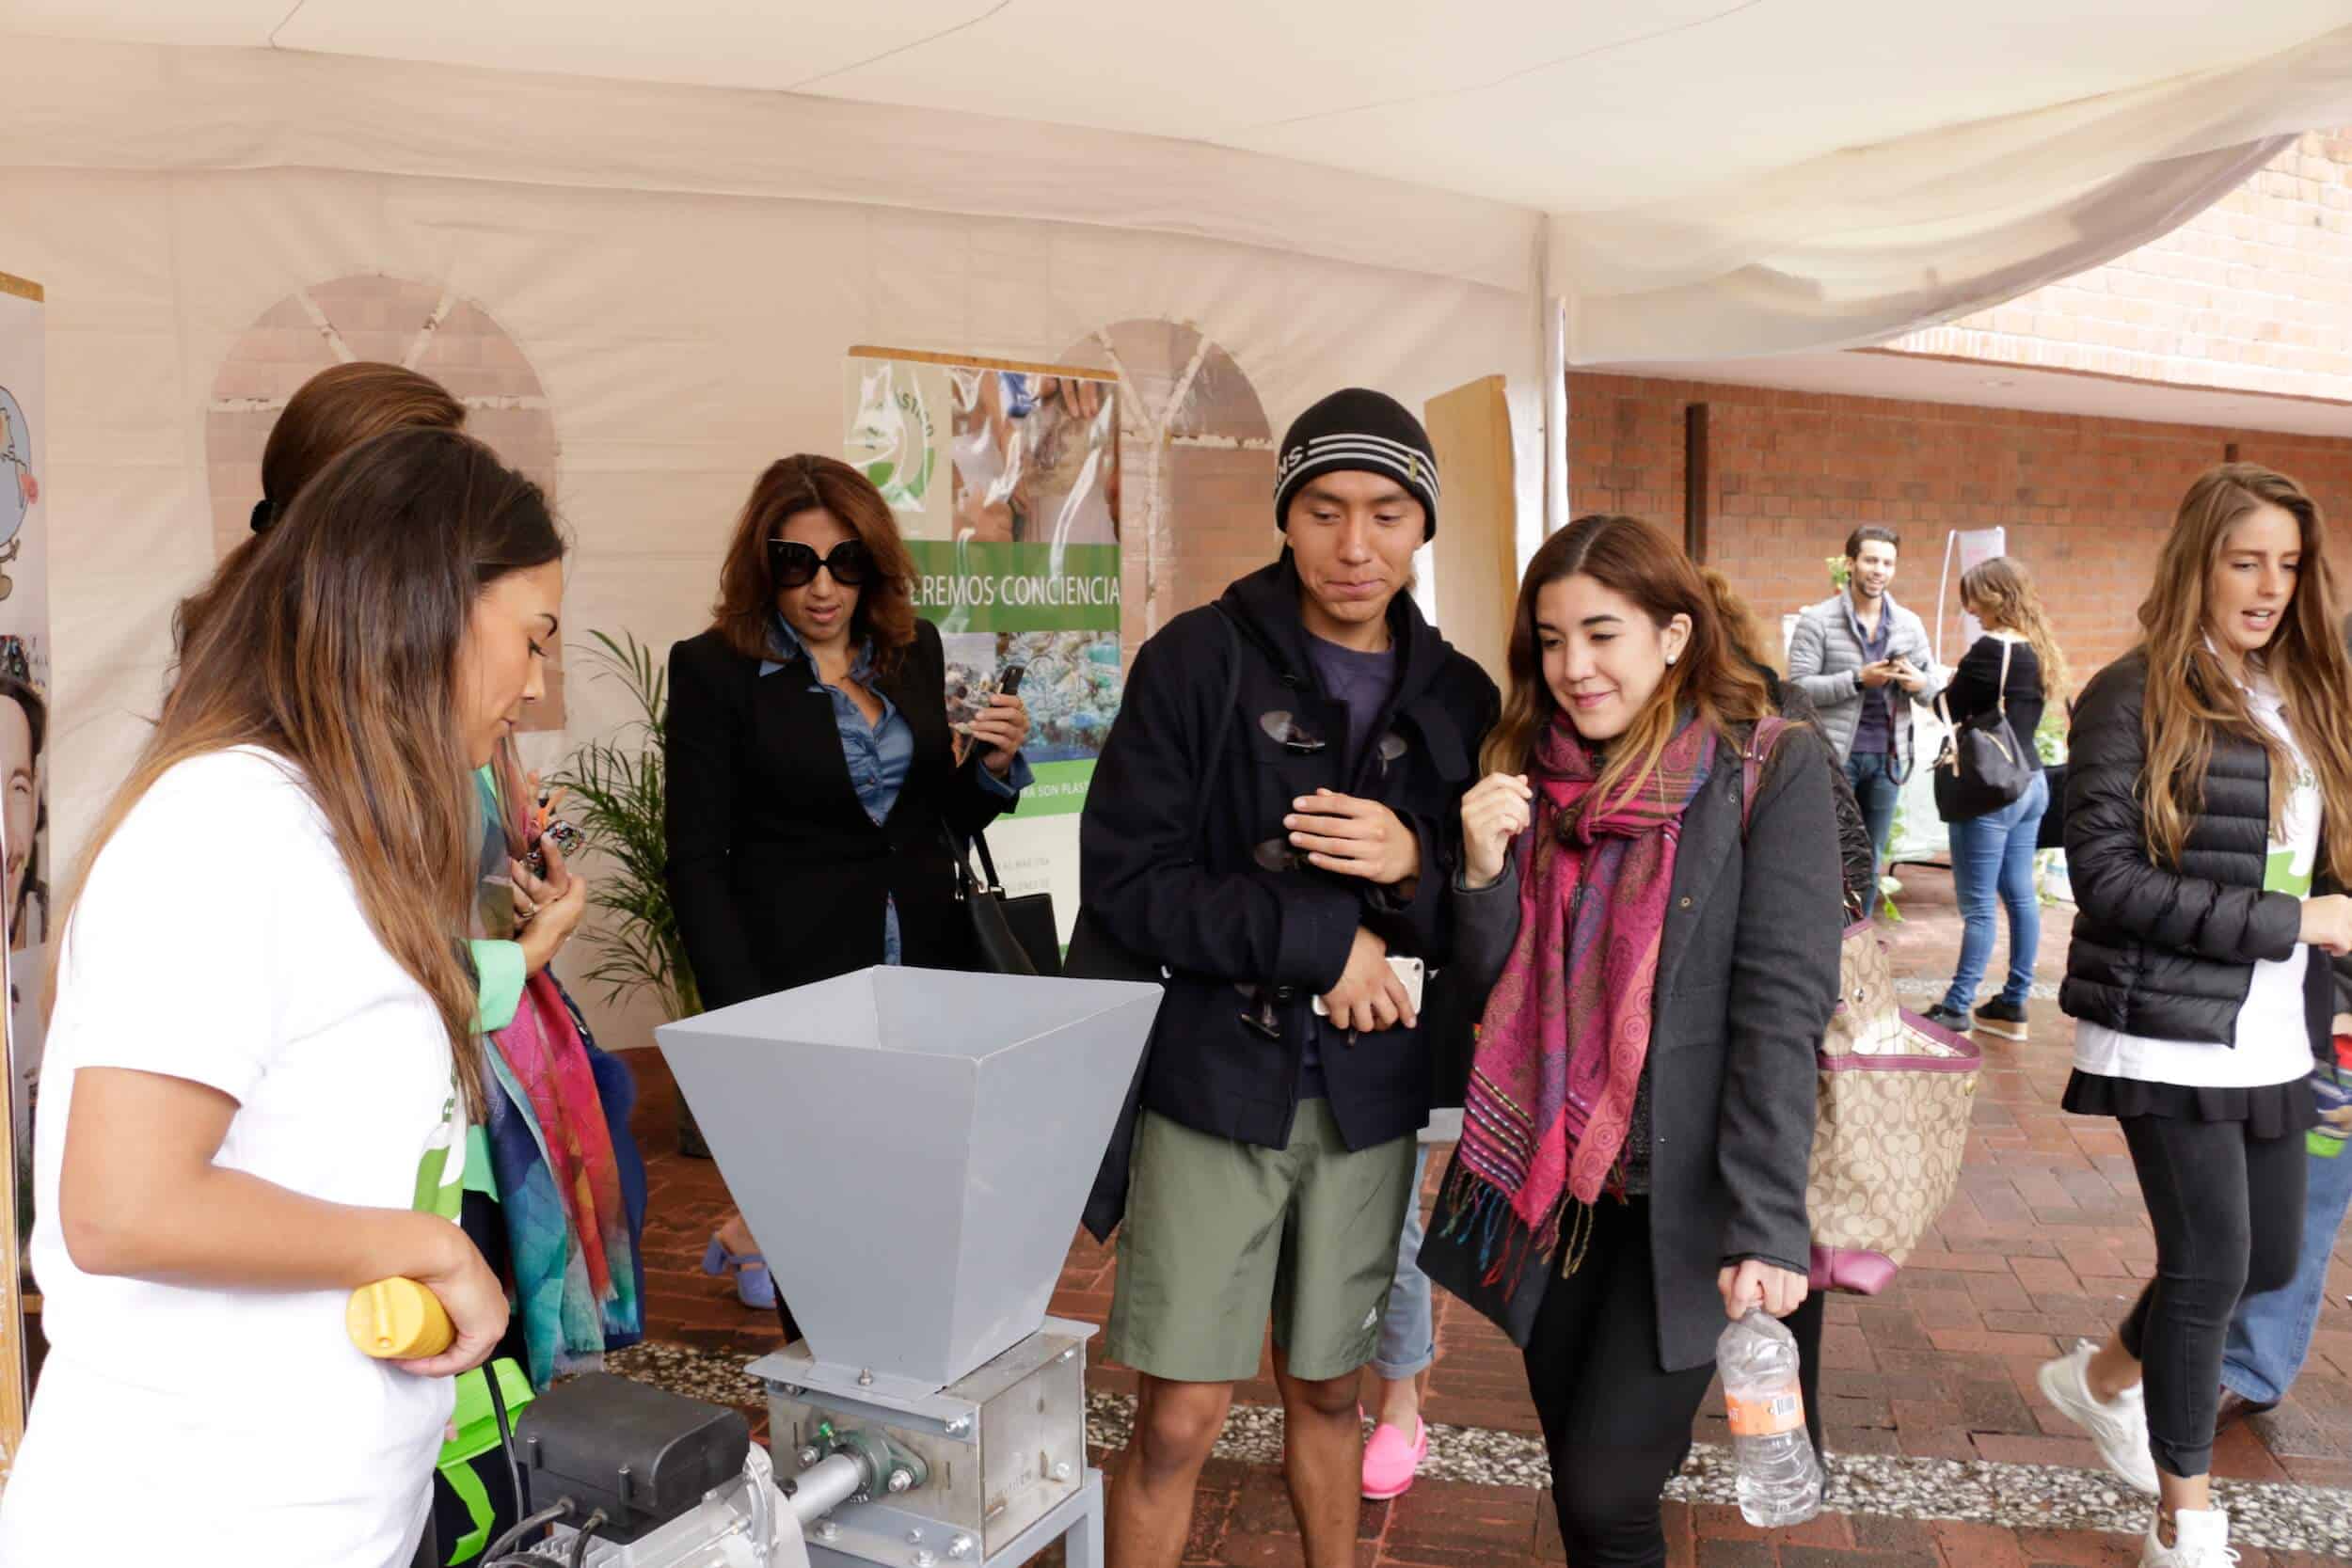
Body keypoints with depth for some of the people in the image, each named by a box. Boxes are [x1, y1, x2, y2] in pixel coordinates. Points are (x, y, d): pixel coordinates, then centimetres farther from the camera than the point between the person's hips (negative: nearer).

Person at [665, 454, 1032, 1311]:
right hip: (798, 975, -4)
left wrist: (992, 764, -6)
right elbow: (697, 861, -8)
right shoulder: (714, 668, -6)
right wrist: (745, 1020, -14)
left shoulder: (914, 649, 7)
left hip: (924, 961, 5)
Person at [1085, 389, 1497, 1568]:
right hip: (1215, 1081, -3)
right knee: (1181, 1417, 1)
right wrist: (1322, 940, -16)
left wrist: (1415, 870, -15)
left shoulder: (1458, 697, 4)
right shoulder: (1200, 658, -7)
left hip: (1370, 1095, 3)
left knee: (1327, 1389, 18)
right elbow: (1123, 881, -11)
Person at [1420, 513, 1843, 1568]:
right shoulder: (1531, 776, 6)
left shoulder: (1773, 770, -9)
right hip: (1545, 1186, 5)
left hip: (1682, 1197, -4)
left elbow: (1783, 1006, -14)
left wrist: (1766, 1228, -19)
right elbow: (1495, 991, 7)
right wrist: (1485, 871, -12)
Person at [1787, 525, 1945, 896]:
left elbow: (1937, 685, 11)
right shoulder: (1817, 620, -5)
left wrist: (1919, 683, -12)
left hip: (1888, 757, 5)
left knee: (1871, 863, 11)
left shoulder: (1909, 623, 9)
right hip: (1834, 755, -5)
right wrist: (1857, 680, -21)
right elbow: (1799, 687, -11)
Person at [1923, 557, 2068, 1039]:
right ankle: (2013, 1004, 19)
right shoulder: (2038, 649, 10)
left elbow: (1950, 710, -10)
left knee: (1978, 905, -4)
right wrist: (1961, 688, 7)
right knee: (2021, 896, 12)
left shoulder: (1990, 650, -17)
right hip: (2030, 781, 9)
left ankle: (1957, 1009, 1)